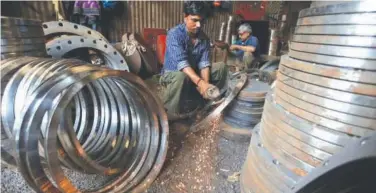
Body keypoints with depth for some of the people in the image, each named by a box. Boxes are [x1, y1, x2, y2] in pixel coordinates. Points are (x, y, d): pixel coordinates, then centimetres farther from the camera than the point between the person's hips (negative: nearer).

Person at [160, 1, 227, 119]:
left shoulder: (204, 38, -4)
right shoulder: (174, 34, -21)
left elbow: (204, 63, -12)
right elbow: (181, 62, -34)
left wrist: (206, 83, -31)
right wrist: (200, 82, -45)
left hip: (195, 74, 6)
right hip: (172, 73, -5)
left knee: (220, 67, -8)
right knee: (181, 77, -41)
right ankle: (169, 116, -23)